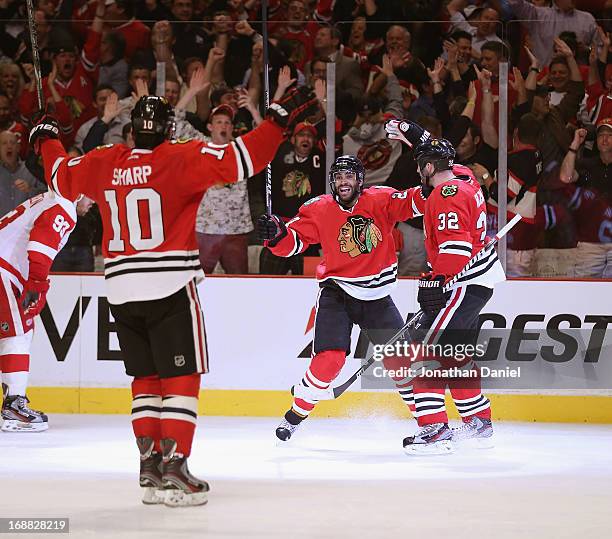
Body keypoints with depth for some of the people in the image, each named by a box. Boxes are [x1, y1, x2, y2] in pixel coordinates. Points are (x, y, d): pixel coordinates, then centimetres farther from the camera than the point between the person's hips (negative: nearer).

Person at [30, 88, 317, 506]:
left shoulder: (103, 163, 7)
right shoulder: (182, 158, -8)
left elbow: (63, 177, 26)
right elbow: (238, 162, -18)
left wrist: (47, 141, 44)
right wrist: (280, 119, -13)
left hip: (121, 290, 5)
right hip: (170, 287, -5)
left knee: (146, 377, 15)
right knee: (181, 378, -1)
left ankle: (150, 466, 13)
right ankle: (174, 468, -9)